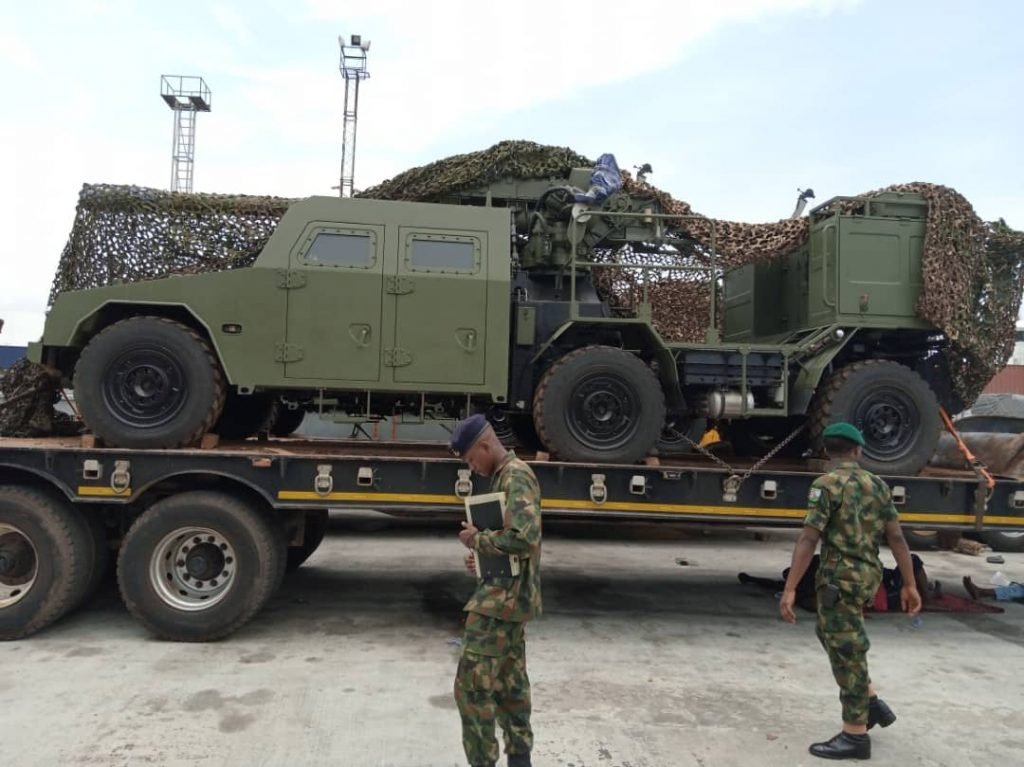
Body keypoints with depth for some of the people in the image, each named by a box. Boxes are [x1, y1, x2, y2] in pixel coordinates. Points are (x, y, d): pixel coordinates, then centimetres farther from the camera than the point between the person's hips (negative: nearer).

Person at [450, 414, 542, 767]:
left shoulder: (516, 476, -17)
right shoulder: (506, 476, 14)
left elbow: (524, 537, -30)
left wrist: (477, 539, -17)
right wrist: (480, 552, 7)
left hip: (503, 598, -10)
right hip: (508, 596, 10)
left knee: (472, 686, -5)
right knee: (510, 684, 17)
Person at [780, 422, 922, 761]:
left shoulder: (826, 484, -12)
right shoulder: (878, 485, 8)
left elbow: (808, 540, -18)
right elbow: (897, 537, 5)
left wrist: (789, 589, -17)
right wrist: (909, 585, 10)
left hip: (841, 577, -8)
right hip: (867, 574, 8)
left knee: (845, 651, 1)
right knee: (831, 635, 24)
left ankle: (855, 735, 10)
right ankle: (871, 704, 25)